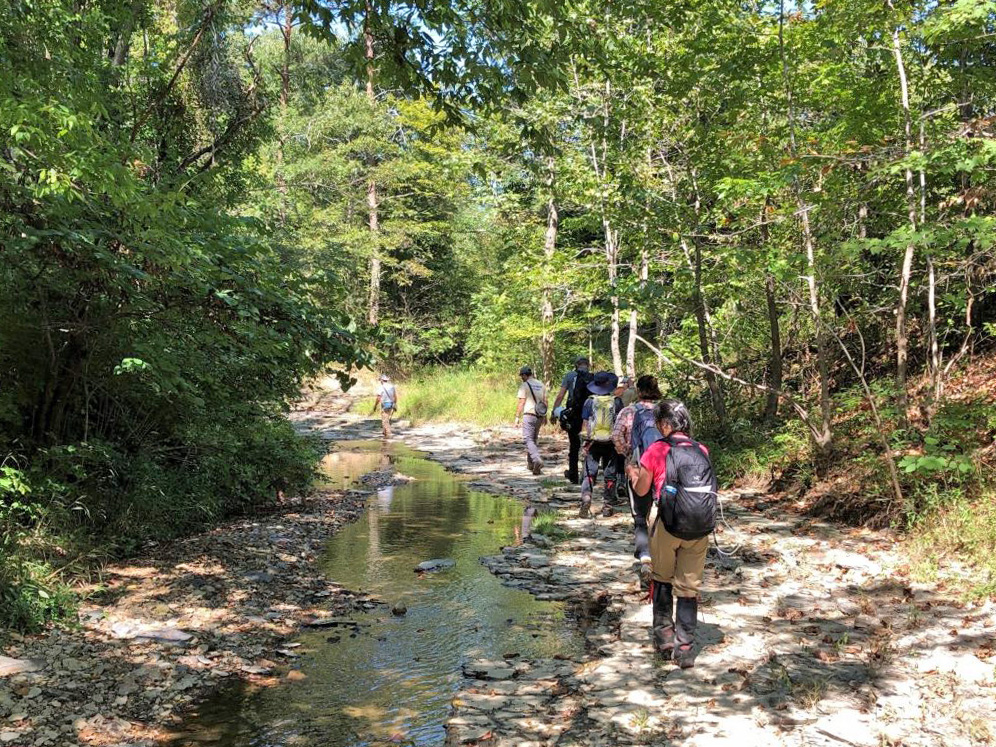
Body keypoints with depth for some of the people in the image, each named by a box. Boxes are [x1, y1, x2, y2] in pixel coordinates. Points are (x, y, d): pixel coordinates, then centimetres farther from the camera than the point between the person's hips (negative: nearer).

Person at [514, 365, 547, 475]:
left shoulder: (524, 385, -6)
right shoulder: (541, 385, 12)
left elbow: (521, 403, -10)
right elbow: (545, 401, 13)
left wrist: (517, 417, -5)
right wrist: (543, 416, 19)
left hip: (529, 415, -6)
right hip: (539, 416, 6)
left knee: (528, 440, -8)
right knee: (533, 439, 16)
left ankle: (537, 460, -28)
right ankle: (530, 464, 21)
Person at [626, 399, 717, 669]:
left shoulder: (657, 450, -2)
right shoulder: (702, 451, 9)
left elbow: (641, 490, 9)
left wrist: (633, 474, 32)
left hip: (669, 526, -3)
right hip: (701, 529, 3)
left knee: (662, 580, 20)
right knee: (689, 588, 12)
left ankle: (664, 634, 23)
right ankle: (685, 648, 12)